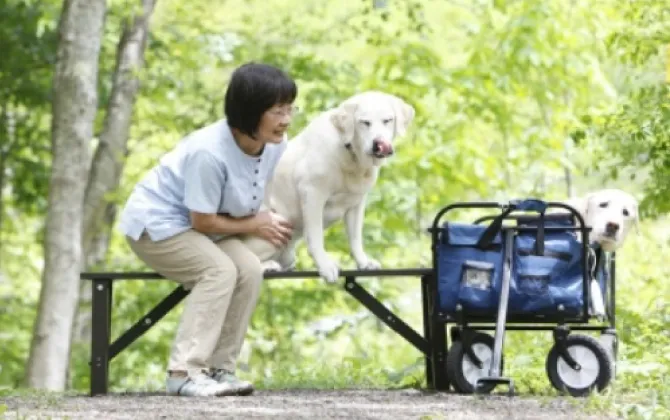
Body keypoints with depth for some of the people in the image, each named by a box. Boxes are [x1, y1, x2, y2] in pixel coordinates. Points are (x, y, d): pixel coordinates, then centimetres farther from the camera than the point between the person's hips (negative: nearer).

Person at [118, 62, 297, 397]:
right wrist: (254, 225, -13)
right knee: (220, 270, -28)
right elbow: (203, 221, -24)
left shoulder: (275, 144, -10)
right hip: (153, 221, -7)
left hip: (195, 226, 8)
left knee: (249, 269, -16)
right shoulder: (210, 153, -34)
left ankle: (218, 369, -12)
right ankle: (184, 372, -28)